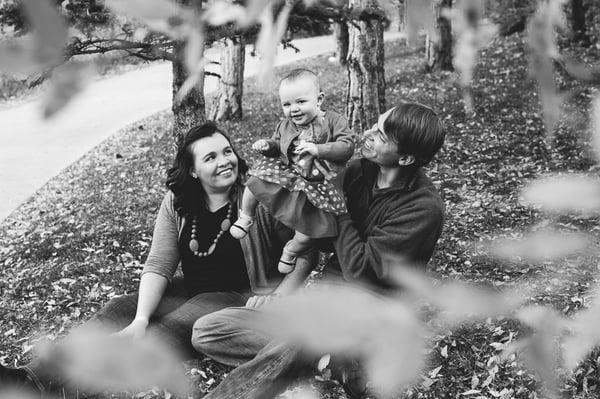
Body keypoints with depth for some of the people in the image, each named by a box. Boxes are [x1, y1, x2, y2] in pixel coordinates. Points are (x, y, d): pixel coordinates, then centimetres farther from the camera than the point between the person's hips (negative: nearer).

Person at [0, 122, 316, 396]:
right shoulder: (177, 203, 0)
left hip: (241, 297, -6)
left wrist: (277, 297, -20)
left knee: (171, 328, -30)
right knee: (117, 311, -15)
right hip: (190, 291, 6)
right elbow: (158, 264, -6)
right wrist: (141, 319, -21)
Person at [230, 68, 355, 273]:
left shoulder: (333, 121, -9)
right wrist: (267, 145, -4)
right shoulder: (285, 126, 6)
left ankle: (292, 250, 24)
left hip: (316, 184, -3)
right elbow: (278, 146, 21)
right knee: (255, 181, -12)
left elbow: (347, 147, -17)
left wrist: (317, 149, -29)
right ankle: (245, 217, 18)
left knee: (311, 227, -9)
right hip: (285, 173, 3)